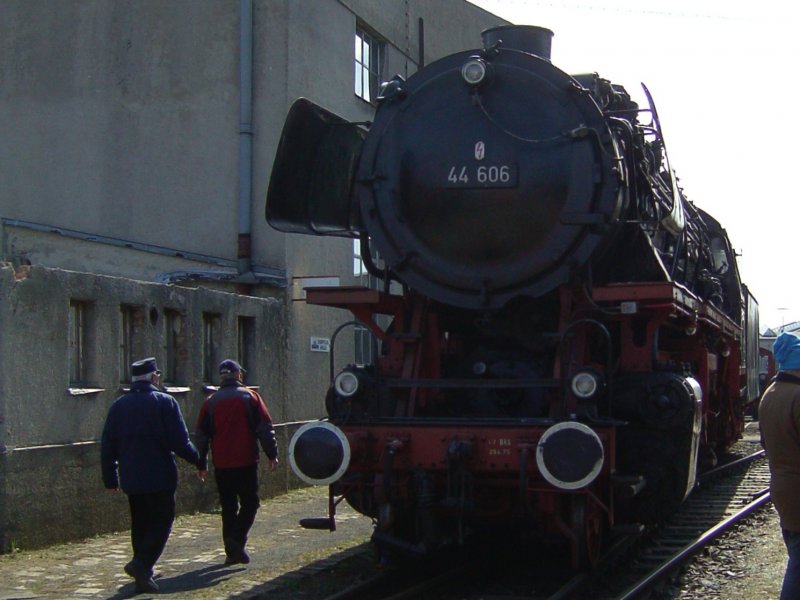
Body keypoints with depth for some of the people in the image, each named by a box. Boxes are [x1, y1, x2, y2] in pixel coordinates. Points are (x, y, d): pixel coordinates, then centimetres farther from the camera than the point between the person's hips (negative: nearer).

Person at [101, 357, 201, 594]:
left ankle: (144, 573, 15)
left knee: (140, 523, 14)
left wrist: (110, 479, 15)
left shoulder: (118, 406, 8)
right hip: (159, 477, -5)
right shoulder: (165, 402, -7)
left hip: (131, 478, 5)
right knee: (161, 521, 1)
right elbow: (180, 442, -12)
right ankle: (142, 563, -18)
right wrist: (197, 459, 5)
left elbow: (107, 447, 9)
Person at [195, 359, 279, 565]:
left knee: (228, 507, 10)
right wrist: (272, 454, -1)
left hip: (221, 464, 3)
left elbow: (201, 435, 10)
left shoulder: (211, 402, 9)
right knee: (250, 502, 5)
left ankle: (231, 551, 9)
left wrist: (202, 463, 15)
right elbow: (265, 427, -5)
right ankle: (237, 539, -16)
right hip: (246, 462, -3)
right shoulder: (250, 397, 0)